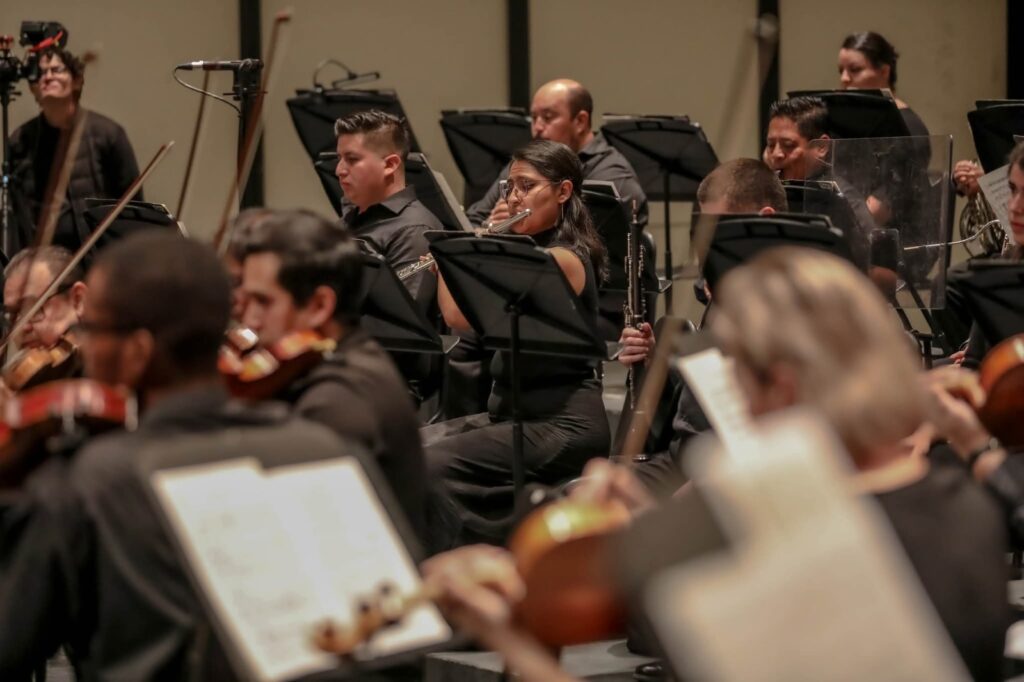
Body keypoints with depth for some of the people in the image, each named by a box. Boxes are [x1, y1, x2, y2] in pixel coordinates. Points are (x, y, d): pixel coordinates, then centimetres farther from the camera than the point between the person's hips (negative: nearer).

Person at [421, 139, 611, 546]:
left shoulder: (562, 258, -14)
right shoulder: (528, 253, 17)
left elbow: (461, 317, -20)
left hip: (562, 422, -10)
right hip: (514, 412, 10)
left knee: (431, 465, -25)